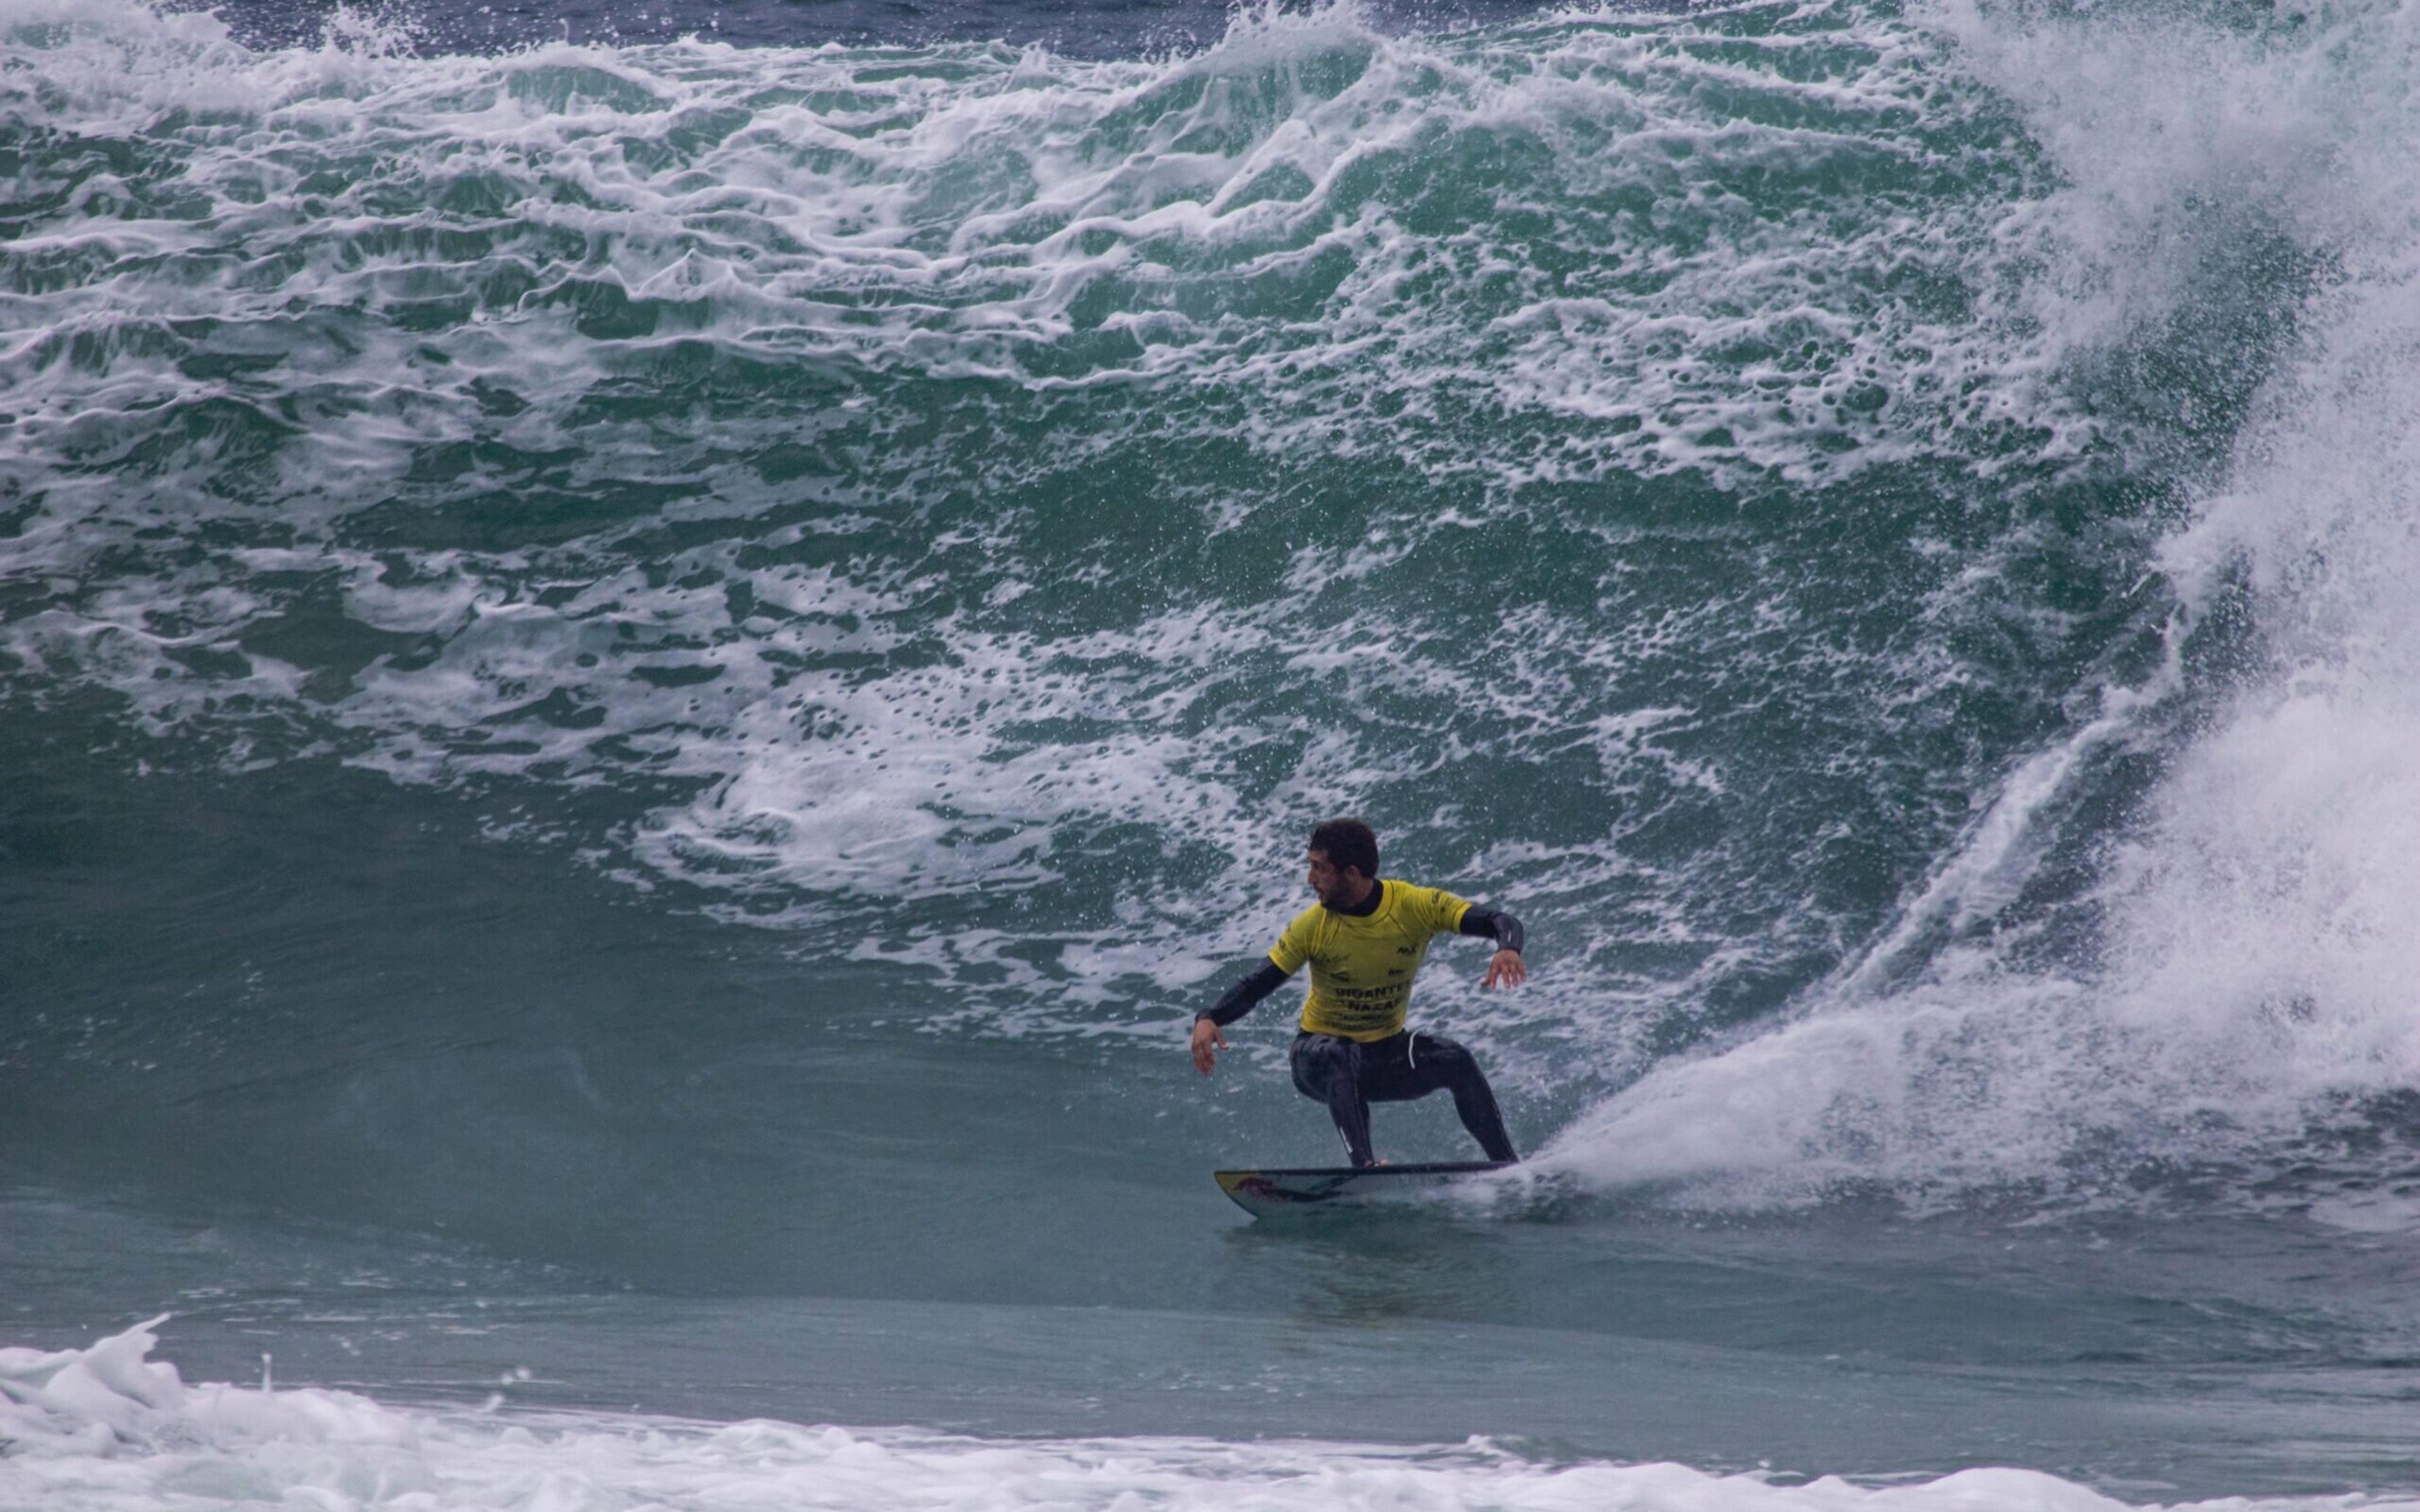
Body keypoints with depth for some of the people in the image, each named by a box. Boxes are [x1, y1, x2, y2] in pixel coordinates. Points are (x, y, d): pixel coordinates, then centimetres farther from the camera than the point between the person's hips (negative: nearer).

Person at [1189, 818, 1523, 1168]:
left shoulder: (1417, 906, -16)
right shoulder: (1313, 927, -16)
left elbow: (1503, 923, -20)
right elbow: (1255, 986, -13)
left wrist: (1507, 950, -44)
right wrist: (1208, 1019, -32)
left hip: (1388, 1053, 2)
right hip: (1319, 1059, -2)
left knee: (1455, 1061, -23)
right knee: (1339, 1059, -36)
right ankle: (1364, 1165, -47)